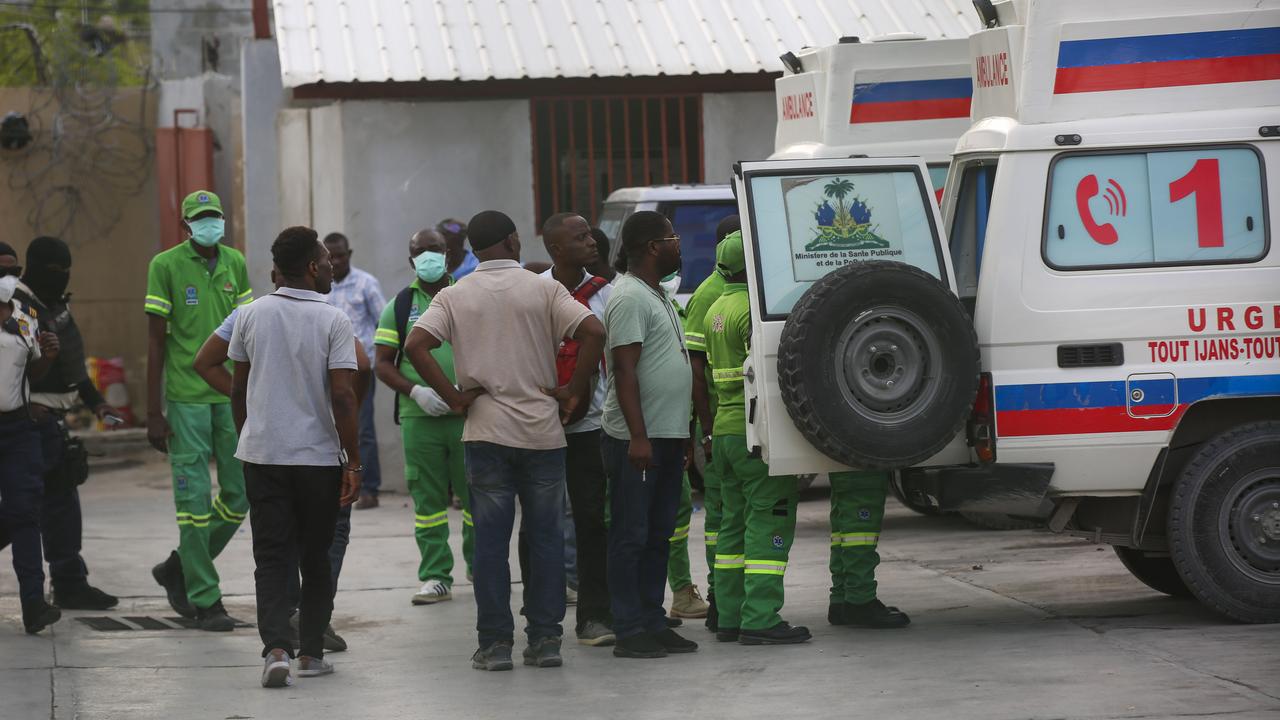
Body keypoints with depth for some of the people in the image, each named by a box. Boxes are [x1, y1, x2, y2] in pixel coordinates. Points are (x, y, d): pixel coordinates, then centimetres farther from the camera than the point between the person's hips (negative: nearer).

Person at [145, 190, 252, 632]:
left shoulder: (235, 263, 9)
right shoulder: (166, 265, -5)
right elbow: (156, 341, -5)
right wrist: (153, 413, -7)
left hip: (233, 396, 5)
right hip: (186, 397, -5)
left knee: (240, 493, 5)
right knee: (195, 499, -3)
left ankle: (179, 570, 24)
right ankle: (204, 601, 4)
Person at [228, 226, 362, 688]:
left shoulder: (252, 316, 3)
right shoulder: (332, 321, -9)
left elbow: (238, 389, 9)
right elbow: (342, 396, -13)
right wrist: (353, 462, -8)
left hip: (262, 454, 2)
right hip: (318, 457, -2)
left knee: (271, 558, 2)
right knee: (316, 558, 12)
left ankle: (276, 648, -15)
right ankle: (311, 652, 15)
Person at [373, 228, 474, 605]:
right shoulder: (400, 306, 8)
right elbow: (382, 364, 6)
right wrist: (415, 391, -10)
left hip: (468, 414, 0)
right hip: (419, 417, 0)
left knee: (476, 493, 2)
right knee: (428, 499, 2)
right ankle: (436, 577, 7)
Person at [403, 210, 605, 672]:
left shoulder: (455, 296, 3)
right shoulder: (543, 290, 0)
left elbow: (415, 346, -10)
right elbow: (593, 332, -12)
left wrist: (454, 397, -4)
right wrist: (575, 392, -5)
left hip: (485, 432, 0)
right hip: (542, 432, 0)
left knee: (490, 540, 3)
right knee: (545, 537, 7)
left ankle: (495, 643, 3)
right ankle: (545, 640, 7)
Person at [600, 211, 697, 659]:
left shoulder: (655, 295, 18)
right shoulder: (630, 297, -13)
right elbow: (625, 370, -19)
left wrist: (681, 435, 22)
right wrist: (638, 436, -24)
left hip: (667, 436, 10)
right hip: (638, 438, -10)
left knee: (657, 536, 11)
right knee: (631, 536, -5)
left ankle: (653, 623, 16)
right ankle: (629, 631, -4)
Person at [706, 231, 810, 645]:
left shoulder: (715, 310, 16)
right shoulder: (754, 308, -14)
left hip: (723, 426, 10)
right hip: (754, 429, -9)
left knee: (736, 520, 13)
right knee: (770, 519, -8)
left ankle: (729, 618, 14)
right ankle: (760, 620, -13)